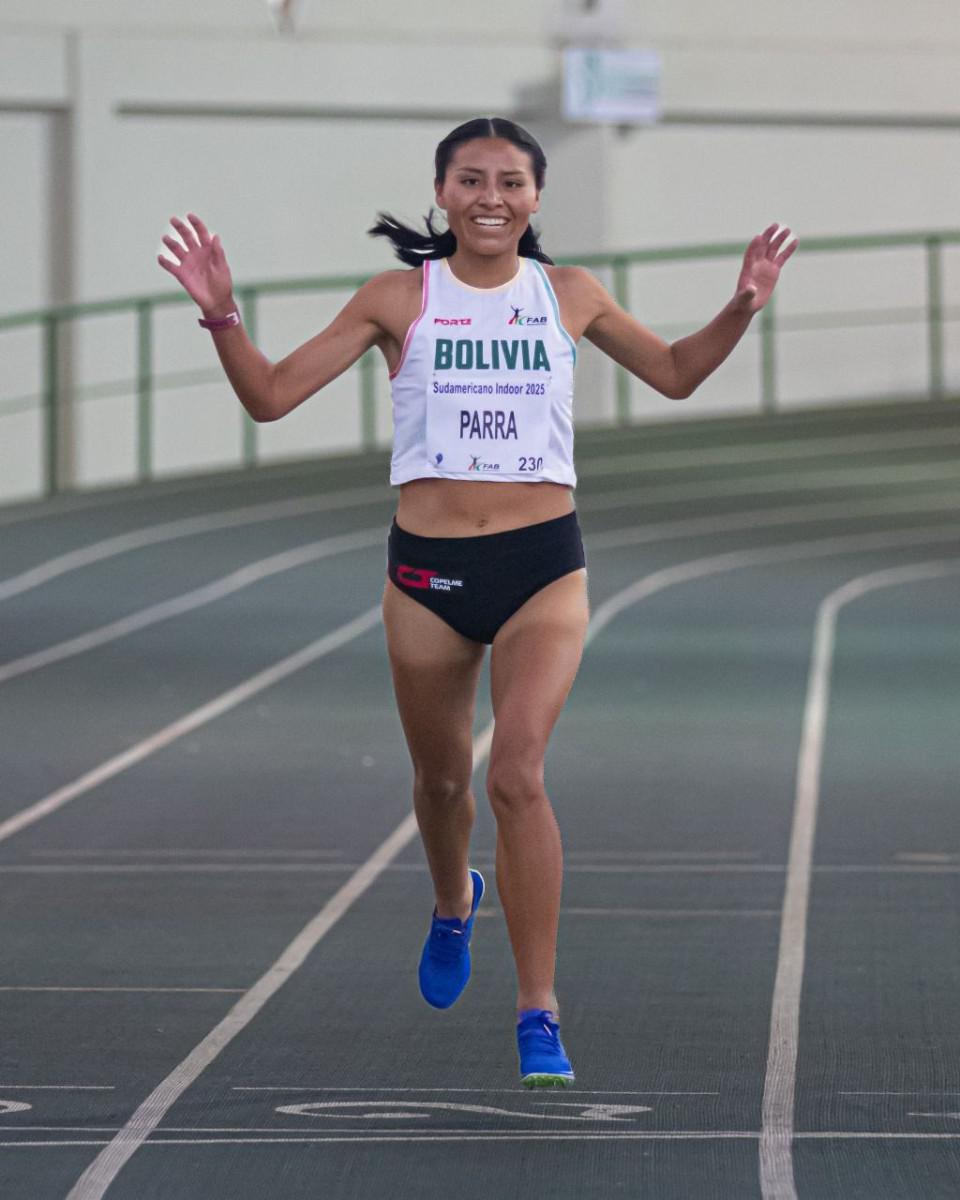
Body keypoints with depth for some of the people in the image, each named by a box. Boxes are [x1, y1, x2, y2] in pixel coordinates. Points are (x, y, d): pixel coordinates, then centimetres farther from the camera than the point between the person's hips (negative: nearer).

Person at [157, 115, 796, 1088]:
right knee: (441, 778, 16)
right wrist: (221, 316, -15)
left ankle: (538, 1012, -14)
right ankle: (454, 902, 52)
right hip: (427, 569, 1)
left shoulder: (568, 296, 5)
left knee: (517, 773, -18)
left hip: (544, 567, -1)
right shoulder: (399, 300, 2)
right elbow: (271, 396, 1)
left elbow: (675, 373, 20)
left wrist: (743, 306, 4)